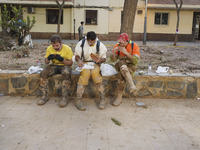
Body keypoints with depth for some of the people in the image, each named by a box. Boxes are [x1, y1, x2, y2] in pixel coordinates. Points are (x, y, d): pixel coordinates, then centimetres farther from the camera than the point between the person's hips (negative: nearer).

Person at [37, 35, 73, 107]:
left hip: (65, 66, -3)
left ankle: (65, 98, -30)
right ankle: (45, 96, -14)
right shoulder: (49, 48, -2)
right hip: (54, 66, 4)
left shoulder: (67, 49, -11)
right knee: (43, 73, -24)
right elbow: (46, 62, 5)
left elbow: (70, 63, -11)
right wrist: (48, 58, -20)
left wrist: (62, 59, -28)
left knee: (66, 74, -38)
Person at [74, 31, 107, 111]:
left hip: (95, 64, 0)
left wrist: (99, 60, -21)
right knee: (85, 73, -36)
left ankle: (102, 99, -30)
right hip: (84, 63, 0)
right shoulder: (81, 43, 4)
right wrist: (79, 60, -20)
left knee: (95, 72, -36)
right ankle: (78, 100, -35)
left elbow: (104, 58, 3)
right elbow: (76, 55, 4)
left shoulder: (100, 44, 3)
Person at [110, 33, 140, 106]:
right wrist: (114, 52, -24)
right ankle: (132, 86, -41)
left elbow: (135, 61, -18)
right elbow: (113, 59, -3)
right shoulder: (117, 46, -1)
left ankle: (119, 97, -22)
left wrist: (126, 52, -29)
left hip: (131, 66, -3)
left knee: (121, 75, -34)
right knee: (122, 63, -35)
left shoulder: (134, 46, -11)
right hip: (121, 65, 3)